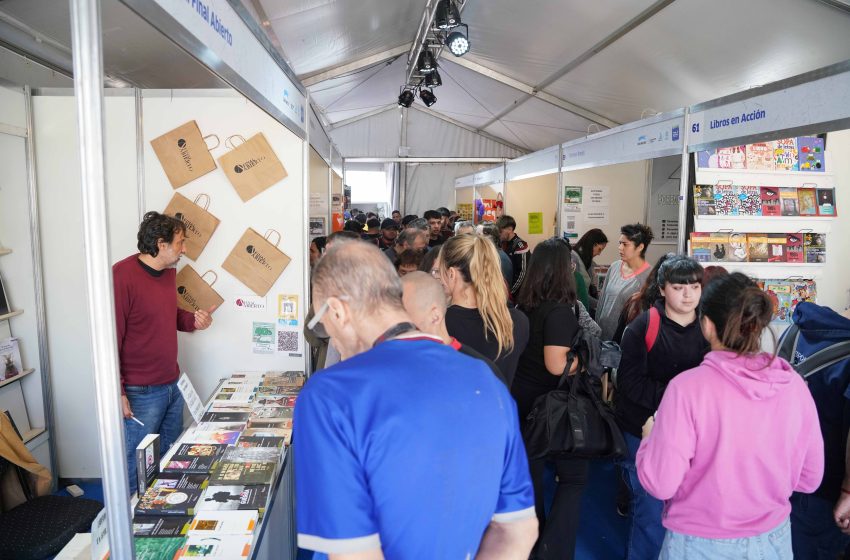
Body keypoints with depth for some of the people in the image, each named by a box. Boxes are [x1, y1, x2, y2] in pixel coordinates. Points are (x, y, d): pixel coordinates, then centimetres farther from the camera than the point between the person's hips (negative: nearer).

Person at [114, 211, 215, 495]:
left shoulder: (168, 271, 8)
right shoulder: (122, 275, -17)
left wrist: (193, 320, 1)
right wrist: (117, 392, -18)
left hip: (173, 384, 8)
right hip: (141, 393, -8)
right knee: (137, 463, 6)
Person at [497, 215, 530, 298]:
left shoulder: (520, 246, -17)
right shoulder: (504, 244, 8)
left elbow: (523, 273, -18)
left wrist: (510, 291, -15)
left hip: (518, 292, -7)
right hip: (506, 288, 7)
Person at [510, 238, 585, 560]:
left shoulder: (524, 305, 2)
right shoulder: (559, 310, -21)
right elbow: (556, 365, -26)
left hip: (522, 399, 7)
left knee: (531, 473, 19)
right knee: (573, 476, 9)